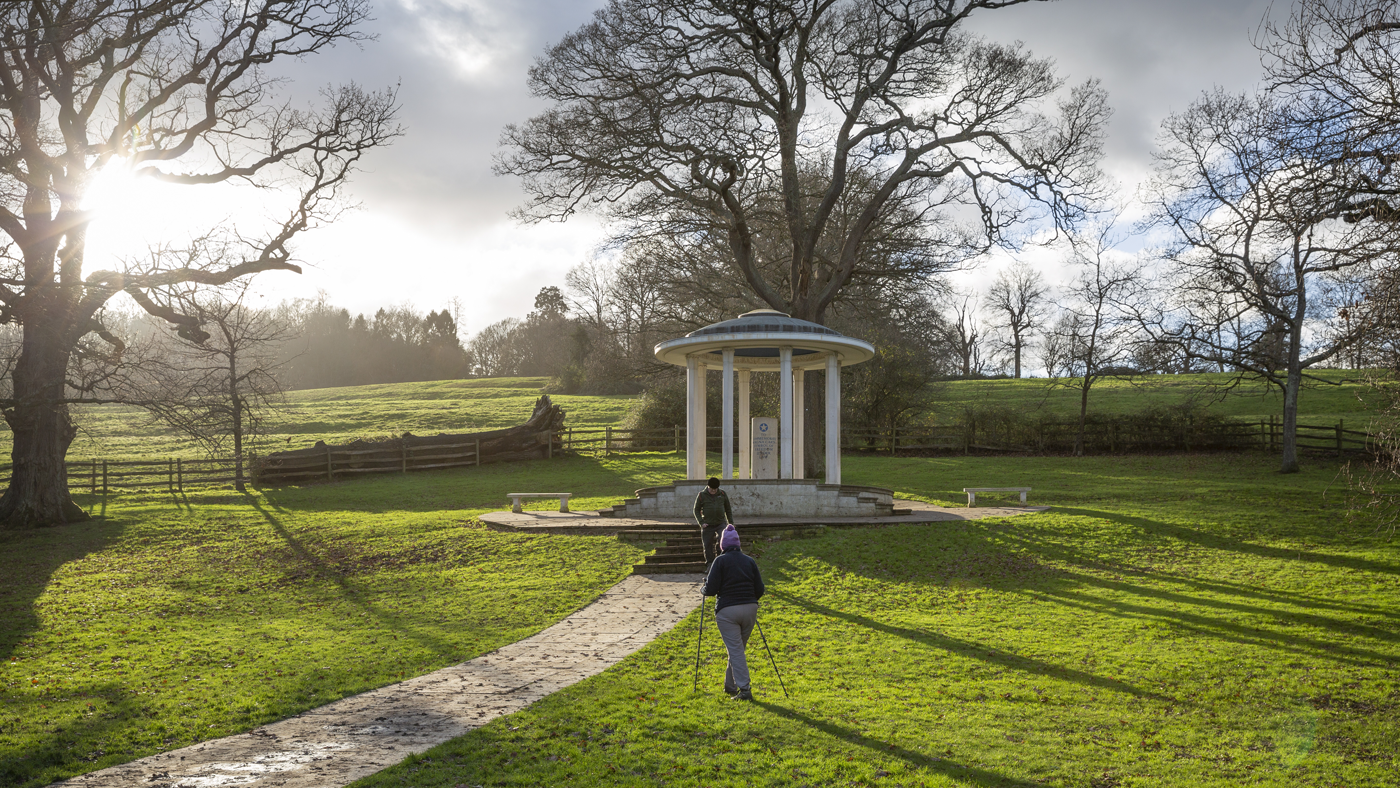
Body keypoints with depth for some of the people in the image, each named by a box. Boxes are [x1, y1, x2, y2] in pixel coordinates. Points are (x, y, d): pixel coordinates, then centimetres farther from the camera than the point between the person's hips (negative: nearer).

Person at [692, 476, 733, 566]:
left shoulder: (722, 494, 5)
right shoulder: (702, 495, -2)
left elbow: (728, 509, 15)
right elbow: (696, 510, 4)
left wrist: (731, 522, 12)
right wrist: (701, 523, -7)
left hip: (721, 523, 1)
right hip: (708, 525, 0)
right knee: (707, 545, 3)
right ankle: (709, 564, 16)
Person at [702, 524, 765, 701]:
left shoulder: (720, 561, -5)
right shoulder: (750, 561, 8)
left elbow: (711, 589, -10)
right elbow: (760, 590, 8)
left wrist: (702, 590, 12)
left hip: (727, 612, -5)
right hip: (750, 609, 5)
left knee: (735, 650, -3)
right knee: (738, 648, 18)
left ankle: (744, 689, -9)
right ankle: (730, 685, 27)